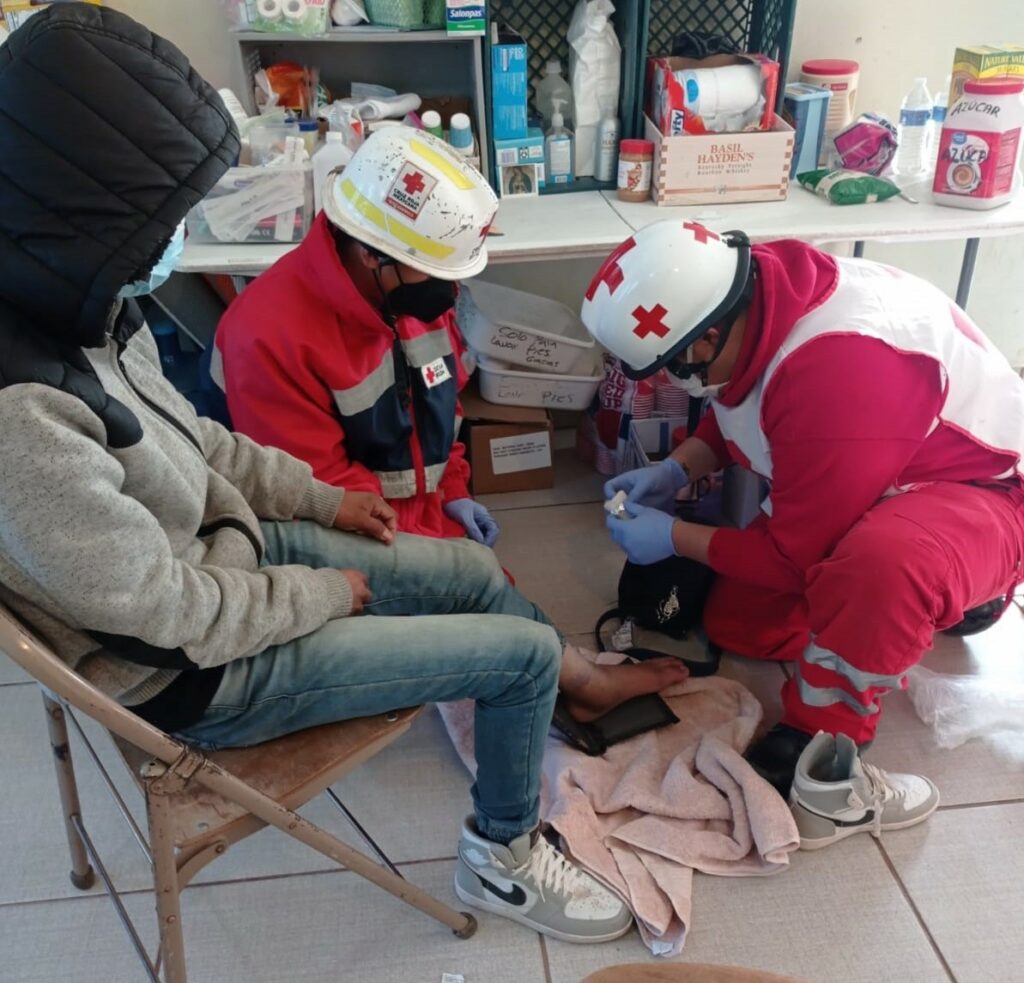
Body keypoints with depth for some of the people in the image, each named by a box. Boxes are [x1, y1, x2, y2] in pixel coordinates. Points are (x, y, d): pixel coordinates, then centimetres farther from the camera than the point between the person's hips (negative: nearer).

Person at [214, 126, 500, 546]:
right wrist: (435, 540, -18)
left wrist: (453, 491, 2)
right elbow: (322, 491, -20)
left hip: (432, 514, 6)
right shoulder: (271, 336, -24)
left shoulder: (416, 290, -3)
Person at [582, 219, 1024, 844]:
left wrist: (672, 537, -14)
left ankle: (818, 764, -21)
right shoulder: (748, 290, -14)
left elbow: (797, 556, -25)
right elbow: (733, 414, 10)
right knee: (733, 624, 9)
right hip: (851, 483, 9)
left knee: (881, 566, -43)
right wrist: (677, 470, -6)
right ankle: (928, 603, 19)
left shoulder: (835, 372, -38)